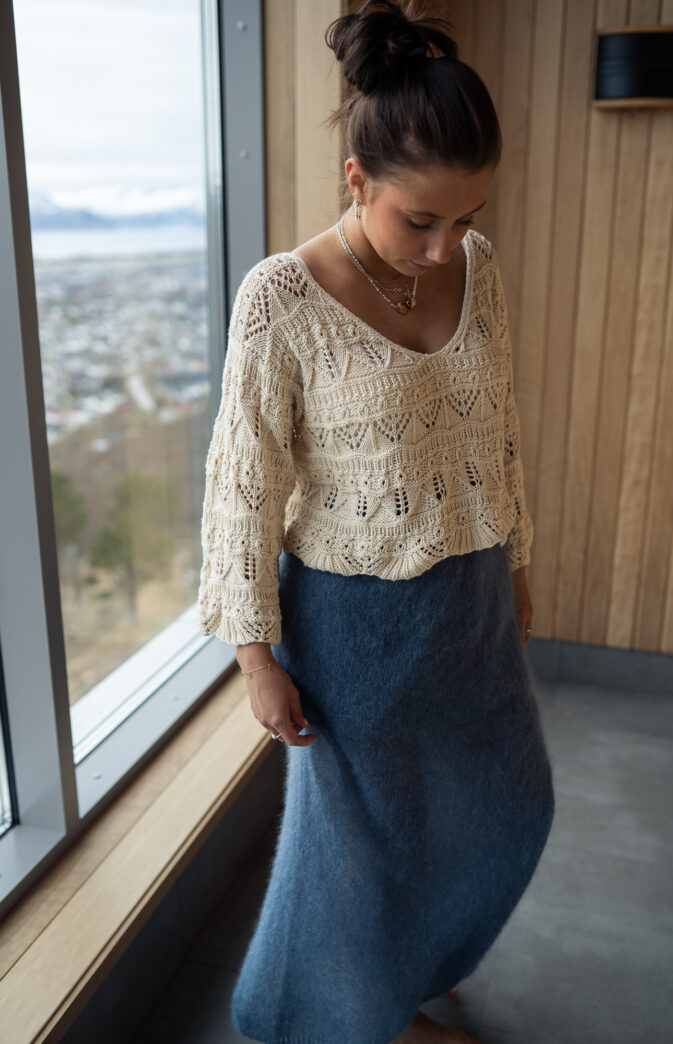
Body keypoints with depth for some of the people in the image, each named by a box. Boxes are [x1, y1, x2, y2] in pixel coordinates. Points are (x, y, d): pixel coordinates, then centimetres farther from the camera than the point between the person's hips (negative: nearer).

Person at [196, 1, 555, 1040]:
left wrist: (514, 561, 14)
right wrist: (259, 655, -12)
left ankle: (411, 957, 54)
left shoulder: (476, 265, -3)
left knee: (506, 798, 23)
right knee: (367, 831, 15)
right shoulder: (280, 299, -20)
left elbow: (499, 431, 8)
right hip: (354, 615, -6)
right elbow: (246, 488, -15)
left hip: (471, 598, 7)